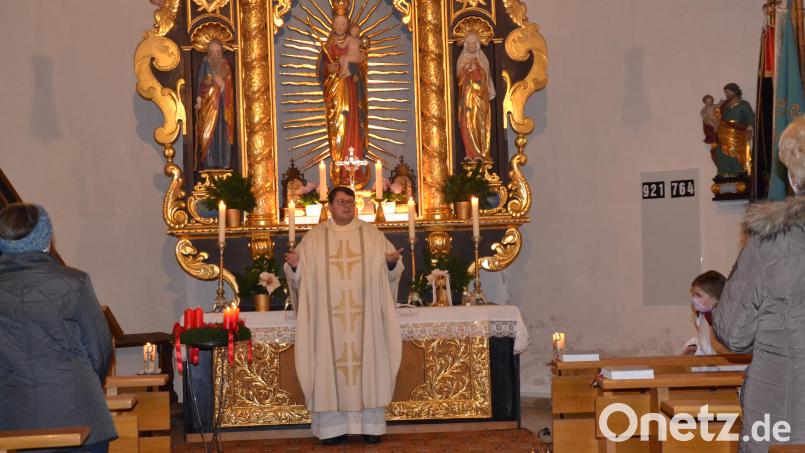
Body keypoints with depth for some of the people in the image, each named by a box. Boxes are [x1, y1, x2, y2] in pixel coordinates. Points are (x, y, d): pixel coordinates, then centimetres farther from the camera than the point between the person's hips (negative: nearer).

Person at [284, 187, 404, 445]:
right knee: (331, 364, -3)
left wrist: (392, 262, -14)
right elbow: (301, 274, 6)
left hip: (364, 316, 1)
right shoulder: (314, 238, 8)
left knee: (367, 362, 0)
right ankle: (334, 425, 1)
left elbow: (389, 270, 8)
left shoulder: (372, 235, 9)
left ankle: (370, 424, 6)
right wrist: (294, 265, -15)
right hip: (329, 318, 0)